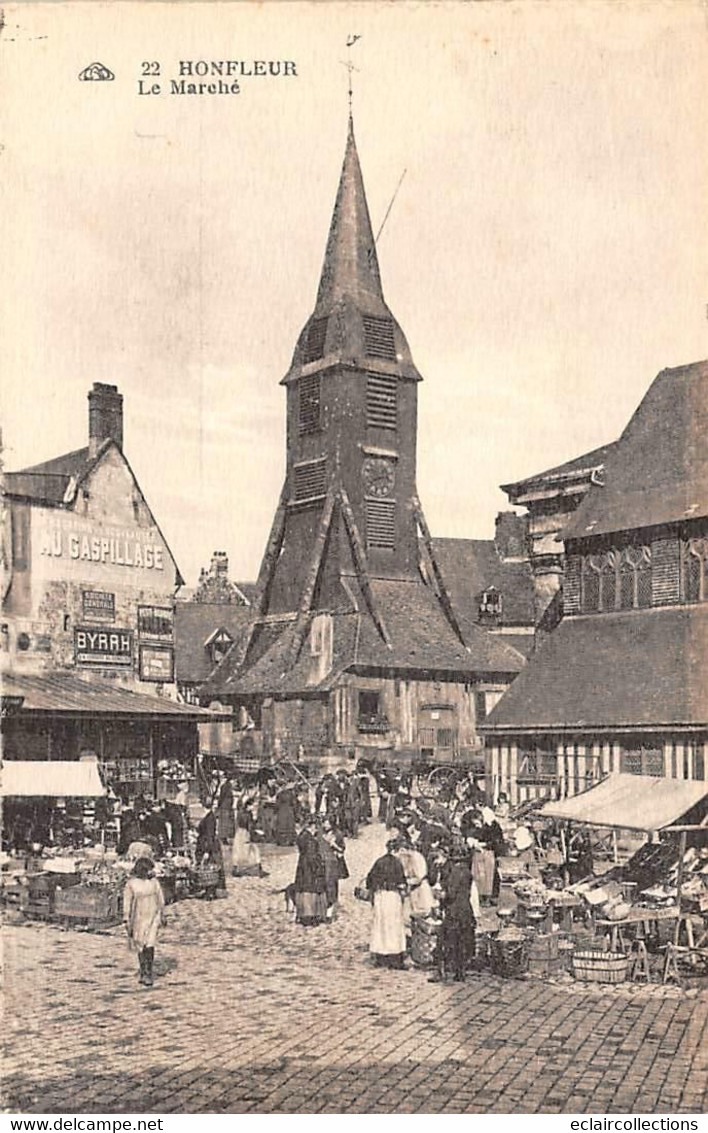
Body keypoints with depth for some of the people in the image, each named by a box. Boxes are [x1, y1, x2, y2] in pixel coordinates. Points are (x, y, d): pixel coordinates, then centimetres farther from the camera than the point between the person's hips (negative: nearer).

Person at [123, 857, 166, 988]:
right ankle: (143, 971, 26)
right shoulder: (131, 883, -8)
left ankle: (148, 974, -4)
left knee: (150, 944, -11)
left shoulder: (154, 881, -1)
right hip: (138, 917, 0)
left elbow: (160, 899, 6)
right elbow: (127, 902, -6)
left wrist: (162, 916, 6)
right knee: (140, 945, 9)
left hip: (153, 916, 0)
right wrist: (127, 921, -9)